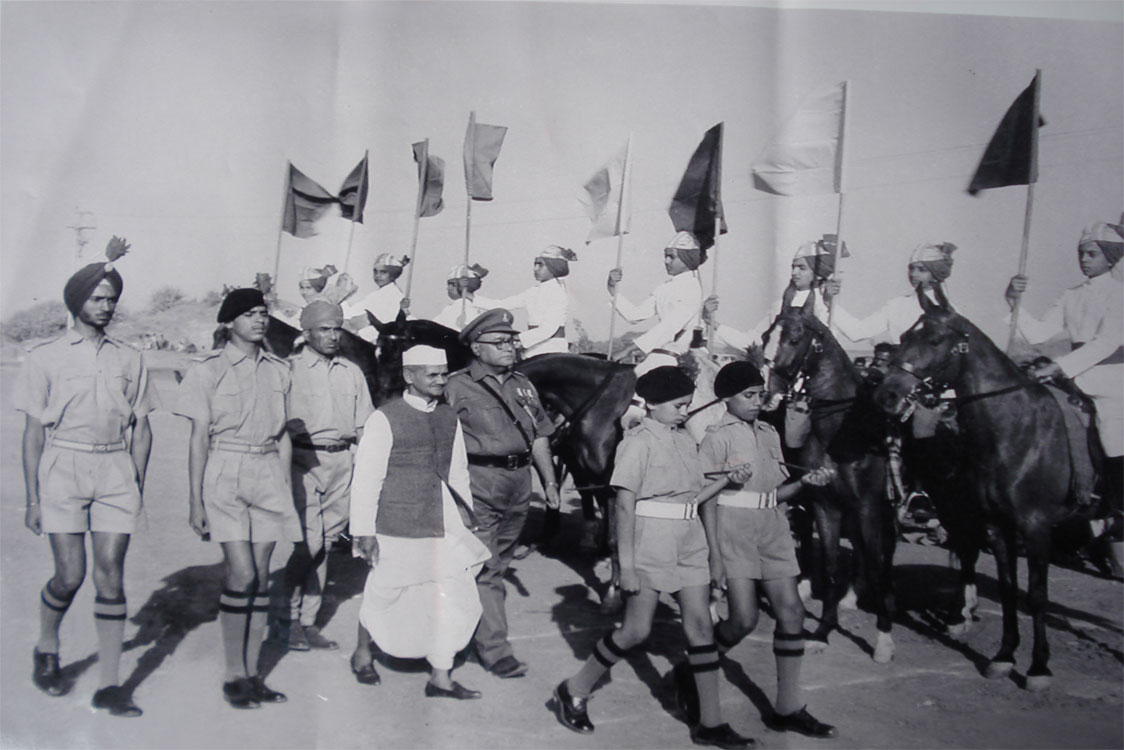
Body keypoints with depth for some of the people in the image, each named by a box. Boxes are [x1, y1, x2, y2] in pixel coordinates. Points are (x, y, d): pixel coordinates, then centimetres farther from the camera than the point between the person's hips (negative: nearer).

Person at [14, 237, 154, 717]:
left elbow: (141, 430, 13)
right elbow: (33, 433, 4)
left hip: (116, 470, 2)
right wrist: (33, 499, -1)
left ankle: (108, 685, 4)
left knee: (110, 575, -2)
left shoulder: (129, 359, 11)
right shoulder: (46, 358, 5)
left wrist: (138, 485, 7)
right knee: (70, 574, -4)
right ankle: (46, 650, 28)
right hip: (63, 467, -2)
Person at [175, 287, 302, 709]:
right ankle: (233, 677, 3)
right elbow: (199, 439, -1)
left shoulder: (279, 371, 13)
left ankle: (252, 674, 13)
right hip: (225, 475, -4)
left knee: (260, 576, 4)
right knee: (242, 574, -11)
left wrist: (287, 489, 13)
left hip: (268, 473, 4)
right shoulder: (209, 371, 1)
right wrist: (195, 500, -4)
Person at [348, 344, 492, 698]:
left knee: (454, 594, 0)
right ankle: (363, 650, 38)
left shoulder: (449, 418, 8)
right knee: (385, 594, 10)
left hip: (442, 525, 5)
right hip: (397, 527, -5)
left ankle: (440, 676, 11)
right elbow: (366, 476, -8)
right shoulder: (385, 419, -8)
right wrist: (364, 530, -10)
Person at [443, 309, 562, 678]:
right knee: (485, 568, -6)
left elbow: (539, 437, 18)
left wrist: (550, 482, 14)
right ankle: (494, 648, -1)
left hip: (518, 486, 6)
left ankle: (471, 621, 32)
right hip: (478, 487, -6)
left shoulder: (522, 385, 15)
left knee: (497, 565, 15)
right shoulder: (458, 387, -4)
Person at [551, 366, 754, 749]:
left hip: (689, 538, 7)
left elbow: (691, 497, 14)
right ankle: (573, 691, 17)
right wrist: (626, 564, -16)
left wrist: (726, 480, 0)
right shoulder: (639, 441, -9)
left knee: (700, 625, 4)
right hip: (651, 538, -7)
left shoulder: (685, 441, 11)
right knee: (636, 631, -3)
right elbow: (625, 506, -13)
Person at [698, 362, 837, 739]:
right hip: (733, 529, -6)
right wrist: (715, 555, -14)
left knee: (791, 611, 0)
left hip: (772, 528, 6)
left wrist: (804, 481, -3)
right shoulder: (717, 438, -5)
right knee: (744, 619, -10)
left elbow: (775, 493, 16)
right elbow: (708, 499, -8)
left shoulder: (770, 435, 14)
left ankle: (787, 707, 10)